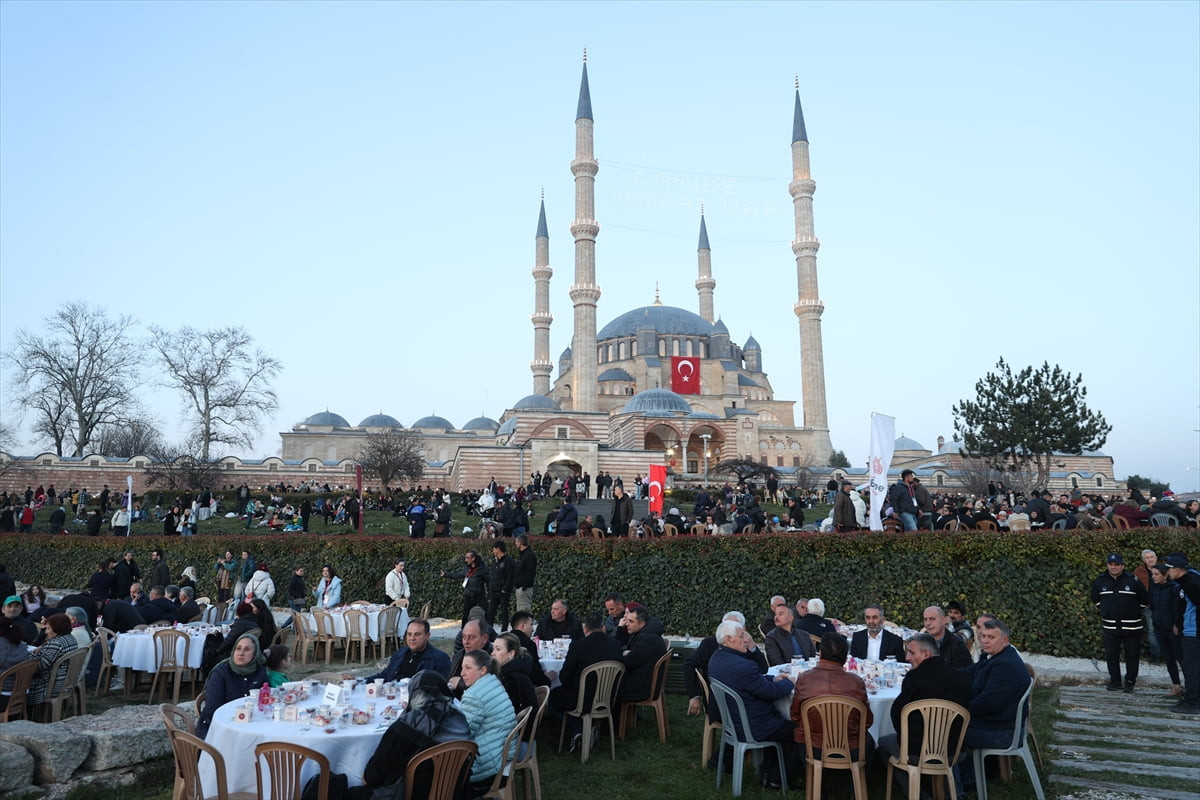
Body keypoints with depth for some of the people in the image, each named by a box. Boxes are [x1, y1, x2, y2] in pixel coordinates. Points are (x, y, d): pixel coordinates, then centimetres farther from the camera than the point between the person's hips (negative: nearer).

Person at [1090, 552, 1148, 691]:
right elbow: (1095, 599, 20)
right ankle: (1115, 682, 19)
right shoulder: (1100, 581, 1)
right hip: (1110, 626, 2)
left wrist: (1134, 612, 10)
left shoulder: (1133, 581, -7)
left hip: (1132, 627, -2)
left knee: (1132, 655, 7)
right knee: (1111, 655, 7)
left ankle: (1130, 682, 21)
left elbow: (1144, 601, 5)